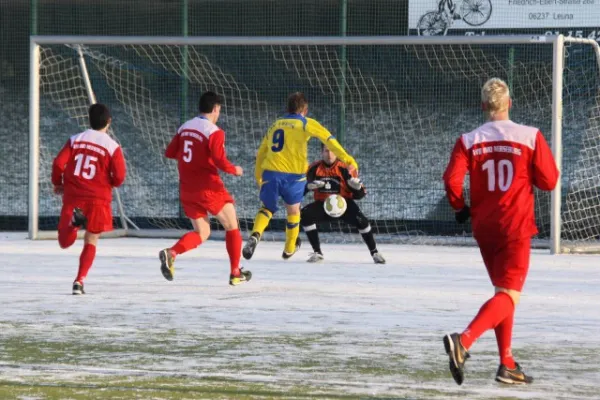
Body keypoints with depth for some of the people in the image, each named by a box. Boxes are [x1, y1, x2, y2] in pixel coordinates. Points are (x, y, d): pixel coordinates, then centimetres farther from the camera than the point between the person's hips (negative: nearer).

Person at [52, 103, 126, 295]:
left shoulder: (75, 140, 2)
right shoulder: (112, 146, -4)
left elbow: (59, 163, -4)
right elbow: (119, 177, -7)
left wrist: (57, 183, 14)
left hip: (72, 196, 1)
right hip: (98, 199, -1)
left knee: (65, 242, 7)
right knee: (91, 242, 12)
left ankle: (74, 220, -26)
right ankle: (79, 281, 1)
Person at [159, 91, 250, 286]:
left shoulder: (184, 128, 7)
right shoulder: (214, 132, -13)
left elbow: (169, 153, 12)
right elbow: (220, 161, -20)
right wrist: (235, 170, -1)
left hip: (187, 189, 6)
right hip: (208, 188, -6)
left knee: (202, 233, 13)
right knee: (232, 226, 12)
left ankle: (171, 253, -14)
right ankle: (235, 273, 14)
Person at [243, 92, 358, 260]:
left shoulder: (275, 125, 19)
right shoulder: (306, 123, 5)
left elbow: (261, 153, 23)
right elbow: (329, 140, -1)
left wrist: (258, 177, 32)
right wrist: (348, 160, -3)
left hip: (270, 172, 3)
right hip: (293, 174, -3)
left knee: (267, 208, 16)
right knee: (293, 210, 19)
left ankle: (255, 235, -13)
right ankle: (289, 249, 31)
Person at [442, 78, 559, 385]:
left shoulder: (469, 141, -2)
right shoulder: (530, 137, -8)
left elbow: (452, 179, -11)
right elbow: (549, 181, -7)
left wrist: (460, 208, 8)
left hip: (483, 227, 5)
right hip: (515, 227, -4)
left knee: (503, 291, 20)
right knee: (509, 296, -8)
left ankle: (507, 365, 18)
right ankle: (463, 341, -32)